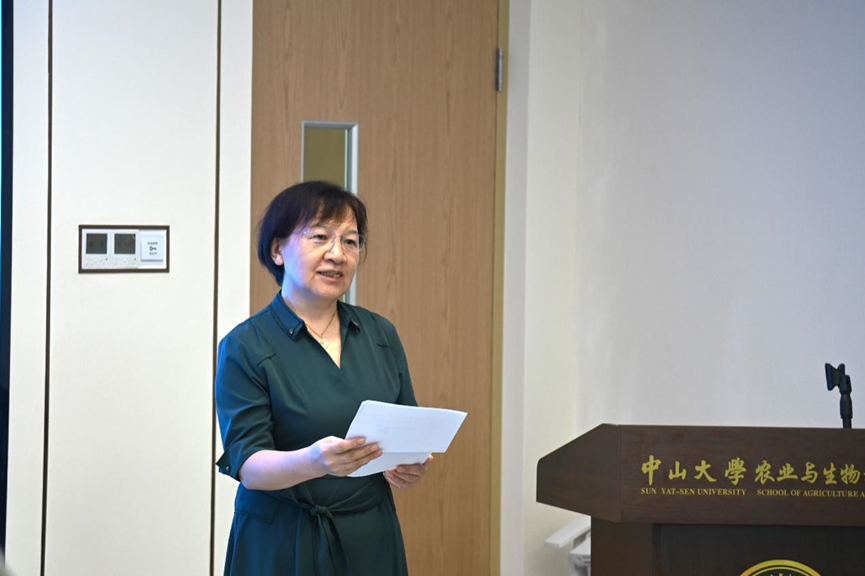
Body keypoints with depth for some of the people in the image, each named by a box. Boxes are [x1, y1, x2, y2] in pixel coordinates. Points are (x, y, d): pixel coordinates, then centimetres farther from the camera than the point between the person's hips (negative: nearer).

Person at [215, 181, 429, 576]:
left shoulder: (380, 335, 6)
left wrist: (412, 467, -11)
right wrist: (312, 462, -34)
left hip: (371, 541, 4)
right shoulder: (245, 347, -9)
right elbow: (247, 464, -15)